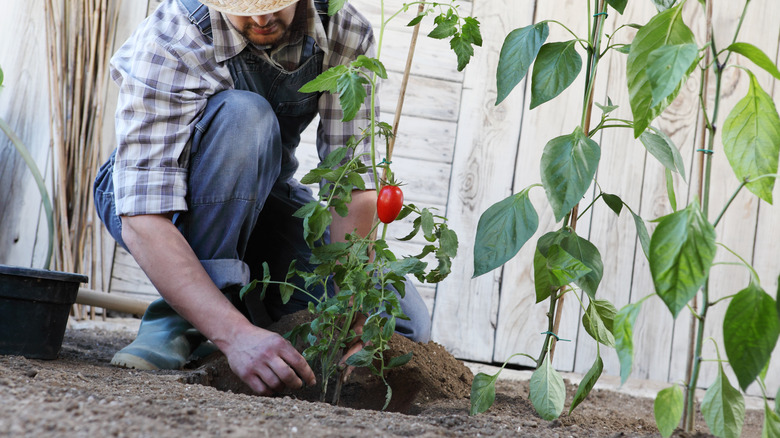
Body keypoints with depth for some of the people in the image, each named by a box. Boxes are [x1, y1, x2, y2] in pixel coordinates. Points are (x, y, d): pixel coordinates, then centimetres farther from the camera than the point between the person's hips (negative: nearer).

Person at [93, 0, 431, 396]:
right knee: (241, 115, -37)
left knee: (403, 324, -15)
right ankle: (178, 320, -24)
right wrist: (236, 336, -50)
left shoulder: (346, 35, -19)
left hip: (261, 201, 4)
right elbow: (143, 221, -39)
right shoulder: (168, 41, -31)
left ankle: (254, 302, 9)